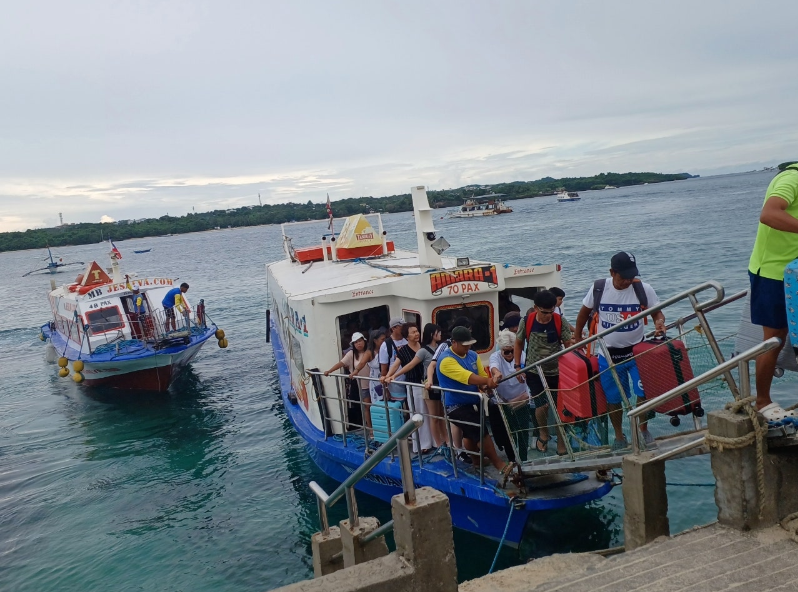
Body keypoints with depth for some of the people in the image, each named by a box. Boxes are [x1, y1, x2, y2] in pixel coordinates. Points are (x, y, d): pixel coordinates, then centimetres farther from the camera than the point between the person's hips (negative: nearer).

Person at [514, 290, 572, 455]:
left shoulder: (560, 322, -11)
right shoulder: (526, 322, -9)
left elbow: (569, 345, -7)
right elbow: (518, 343, 4)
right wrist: (517, 366, 0)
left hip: (556, 372, 1)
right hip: (533, 372, 0)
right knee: (542, 406, -7)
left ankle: (561, 444, 24)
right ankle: (543, 433, 26)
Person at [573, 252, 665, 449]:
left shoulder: (643, 289, -10)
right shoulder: (599, 288, -8)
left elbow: (657, 312, -2)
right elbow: (584, 312, 7)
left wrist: (659, 322, -26)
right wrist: (577, 339, 10)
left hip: (637, 352, -1)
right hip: (608, 355, 1)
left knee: (643, 393, -7)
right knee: (613, 399, 9)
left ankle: (643, 430, 18)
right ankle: (619, 436, 28)